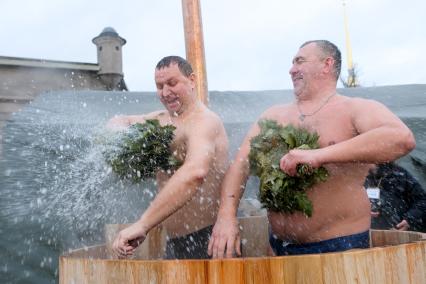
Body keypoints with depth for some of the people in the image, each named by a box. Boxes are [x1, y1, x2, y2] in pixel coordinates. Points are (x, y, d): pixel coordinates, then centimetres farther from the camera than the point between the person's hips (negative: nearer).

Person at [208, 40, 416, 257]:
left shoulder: (357, 109, -6)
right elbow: (241, 163, 0)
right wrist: (226, 215, -17)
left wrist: (319, 155, -32)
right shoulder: (274, 115, 7)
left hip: (341, 247, -4)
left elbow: (402, 139, -26)